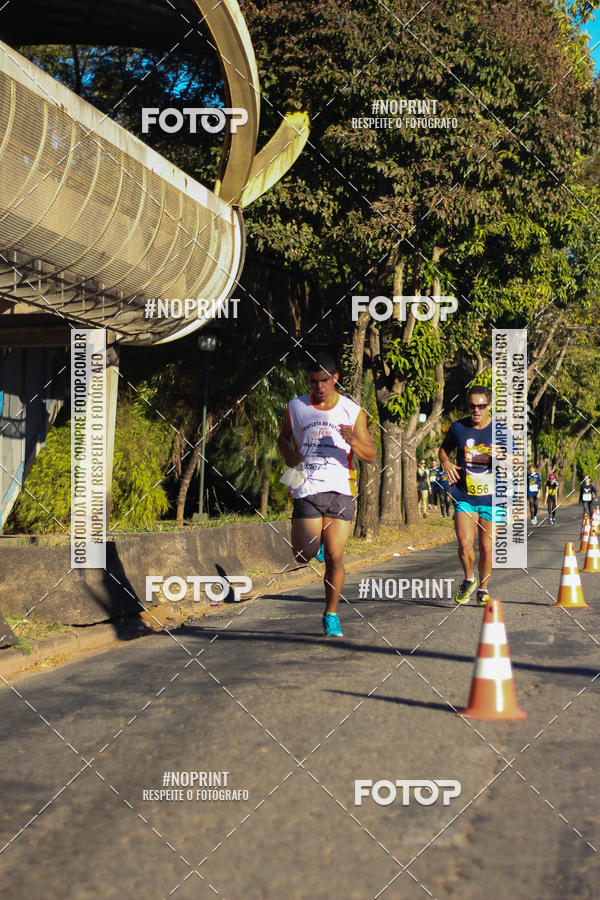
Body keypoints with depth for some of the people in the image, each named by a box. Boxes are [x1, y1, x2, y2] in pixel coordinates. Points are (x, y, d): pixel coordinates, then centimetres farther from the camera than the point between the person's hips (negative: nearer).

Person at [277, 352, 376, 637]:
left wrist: (353, 441, -16)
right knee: (304, 555, -9)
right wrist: (288, 455, 0)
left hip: (340, 490, -1)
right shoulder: (296, 407, 7)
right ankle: (317, 538, 28)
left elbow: (371, 456, 6)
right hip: (307, 489, 1)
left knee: (335, 557, -6)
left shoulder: (353, 411, 3)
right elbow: (283, 437, 23)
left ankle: (331, 616, 11)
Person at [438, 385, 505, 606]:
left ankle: (483, 589, 24)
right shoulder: (458, 427, 2)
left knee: (487, 548, 3)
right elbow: (443, 449, 19)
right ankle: (469, 580, 14)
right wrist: (445, 463, -3)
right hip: (464, 496, 0)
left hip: (492, 498, 0)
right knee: (464, 544, -14)